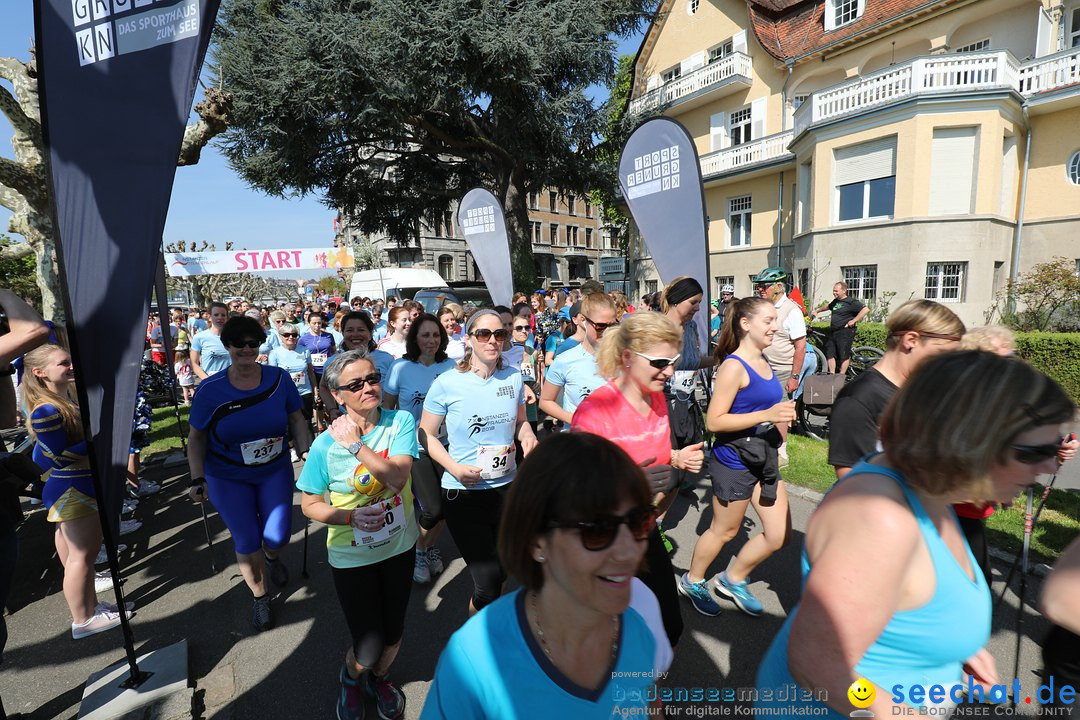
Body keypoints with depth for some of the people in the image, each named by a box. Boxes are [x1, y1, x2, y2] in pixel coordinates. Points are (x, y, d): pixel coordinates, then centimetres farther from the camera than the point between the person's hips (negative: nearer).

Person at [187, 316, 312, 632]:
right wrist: (198, 480, -7)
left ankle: (272, 557, 39)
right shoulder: (210, 389, -12)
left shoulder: (279, 378, -10)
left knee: (277, 536, -1)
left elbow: (296, 419, 0)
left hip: (275, 470, 1)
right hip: (228, 478, -1)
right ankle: (259, 596, 32)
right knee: (247, 543, 4)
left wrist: (307, 452, -9)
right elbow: (196, 438, -2)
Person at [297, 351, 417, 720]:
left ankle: (379, 677, 55)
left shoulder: (401, 422, -15)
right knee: (368, 649, 7)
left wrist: (357, 444, -28)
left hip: (399, 547, 2)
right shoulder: (326, 444, -18)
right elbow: (310, 505, -7)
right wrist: (351, 517, -22)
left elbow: (398, 476, -26)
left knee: (393, 633, 20)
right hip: (352, 557, -2)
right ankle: (351, 676, 45)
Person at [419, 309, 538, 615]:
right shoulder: (447, 383, -11)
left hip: (507, 487, 4)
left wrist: (527, 435, -8)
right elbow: (426, 434, -3)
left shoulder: (513, 378, 0)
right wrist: (455, 468, -17)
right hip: (463, 493, -4)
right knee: (488, 585, -3)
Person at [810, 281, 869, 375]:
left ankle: (841, 376, 5)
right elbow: (827, 306, 37)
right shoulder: (835, 301, 14)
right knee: (830, 354, 7)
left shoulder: (851, 302, -9)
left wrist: (853, 321, -19)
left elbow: (866, 310, -20)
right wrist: (817, 311, 42)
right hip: (833, 332, 8)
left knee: (844, 356, -2)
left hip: (845, 333, -8)